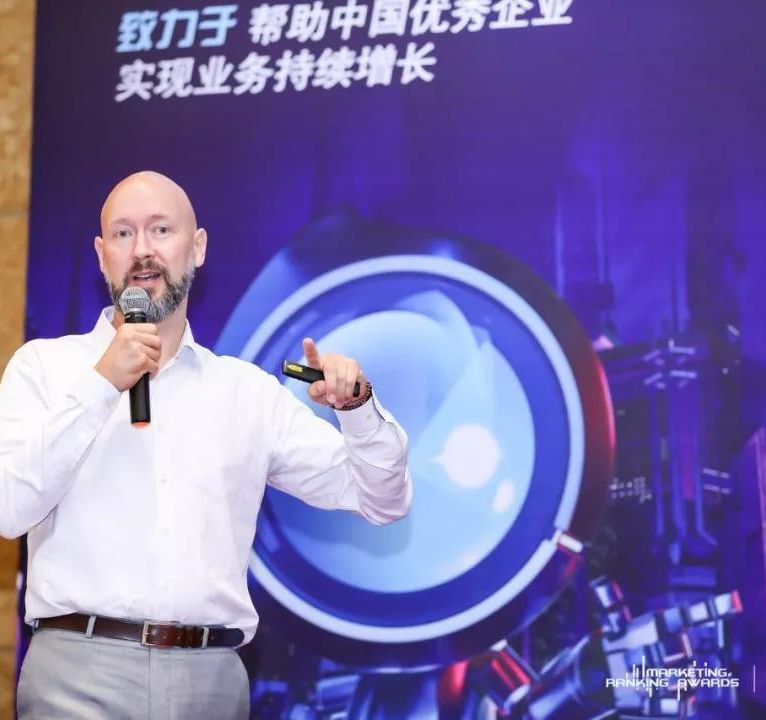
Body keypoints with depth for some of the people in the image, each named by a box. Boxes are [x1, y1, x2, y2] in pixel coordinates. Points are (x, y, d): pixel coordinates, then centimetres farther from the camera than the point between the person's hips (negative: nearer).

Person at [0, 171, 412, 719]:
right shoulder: (45, 365, 5)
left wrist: (358, 405, -6)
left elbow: (382, 499, 11)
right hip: (81, 673, -2)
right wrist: (100, 385, -14)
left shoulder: (250, 390, 11)